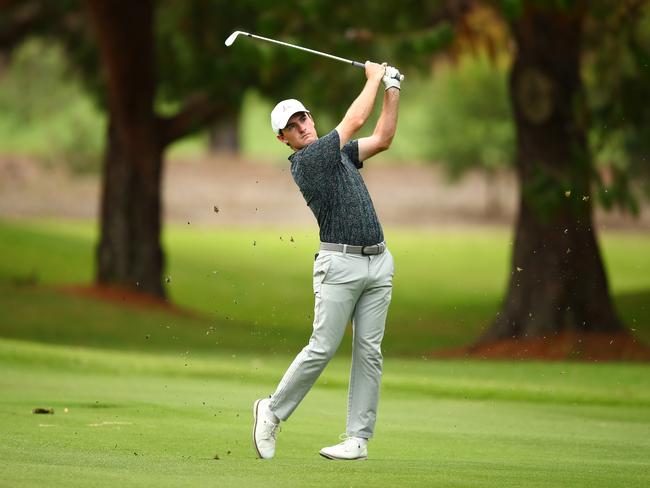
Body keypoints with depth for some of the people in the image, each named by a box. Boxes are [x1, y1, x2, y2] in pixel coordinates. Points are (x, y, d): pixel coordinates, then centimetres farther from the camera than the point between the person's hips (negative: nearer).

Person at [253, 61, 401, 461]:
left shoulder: (338, 153, 17)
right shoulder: (306, 160, -8)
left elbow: (382, 138, 19)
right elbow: (355, 121, -5)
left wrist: (393, 90, 11)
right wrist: (374, 78, 8)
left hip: (378, 262, 7)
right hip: (340, 263, -7)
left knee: (369, 352, 1)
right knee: (322, 349, -8)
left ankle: (359, 439, 2)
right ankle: (273, 411, 12)